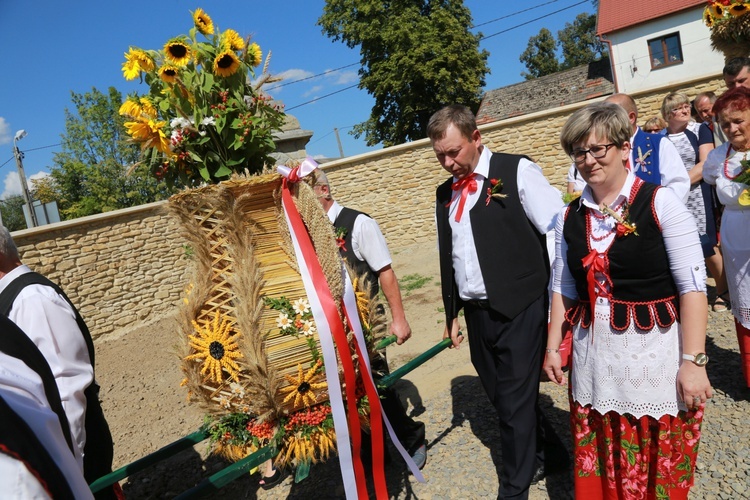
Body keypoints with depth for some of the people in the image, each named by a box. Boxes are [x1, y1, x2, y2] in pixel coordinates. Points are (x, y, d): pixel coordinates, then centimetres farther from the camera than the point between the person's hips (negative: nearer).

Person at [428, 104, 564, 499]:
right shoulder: (445, 193, 12)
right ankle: (540, 457, 41)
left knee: (516, 402, 2)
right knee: (501, 397, 17)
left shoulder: (516, 171, -6)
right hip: (476, 313, 6)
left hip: (520, 310, -6)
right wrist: (452, 313, 19)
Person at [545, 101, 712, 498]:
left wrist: (693, 360, -14)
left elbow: (692, 287, -11)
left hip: (655, 355, -3)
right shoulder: (569, 217, 4)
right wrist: (553, 345, 11)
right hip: (594, 360, 4)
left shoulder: (660, 203, -8)